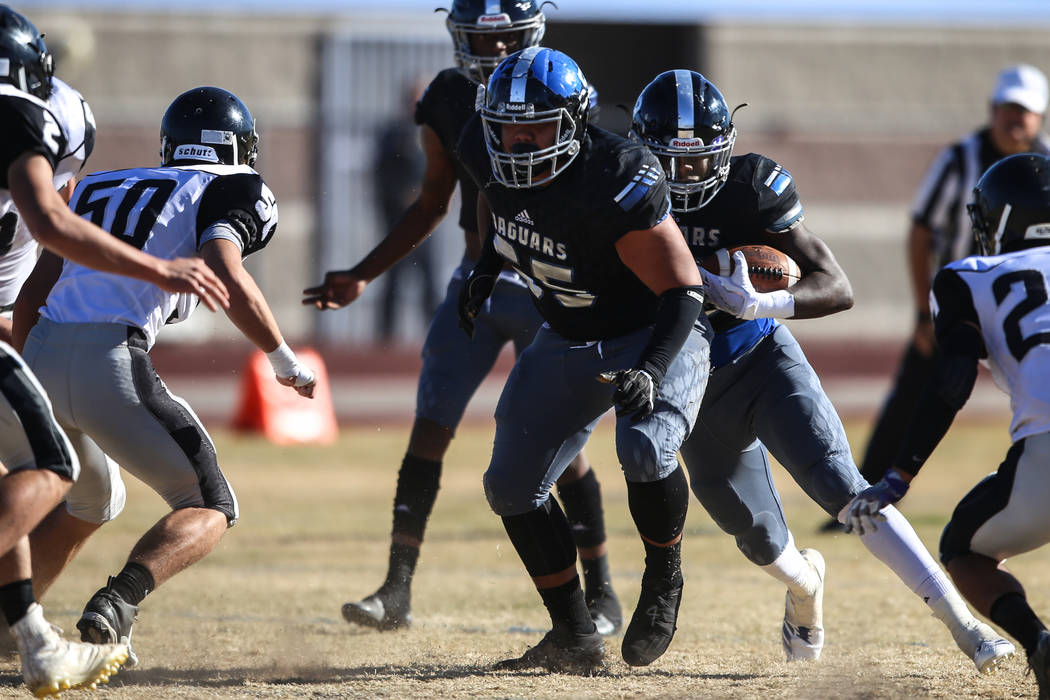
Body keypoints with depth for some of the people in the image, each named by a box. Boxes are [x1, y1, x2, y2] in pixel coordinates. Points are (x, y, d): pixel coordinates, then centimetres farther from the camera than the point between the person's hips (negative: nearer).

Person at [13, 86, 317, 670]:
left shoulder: (99, 189, 27)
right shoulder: (228, 191, 10)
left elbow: (29, 299, 22)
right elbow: (227, 278, -9)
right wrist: (284, 359, 3)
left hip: (42, 357, 6)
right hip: (111, 362, -6)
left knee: (92, 504, 31)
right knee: (210, 508, 7)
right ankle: (119, 600, -19)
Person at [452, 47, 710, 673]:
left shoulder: (618, 186, -34)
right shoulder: (490, 150, -15)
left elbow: (684, 291, -30)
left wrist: (651, 371, -41)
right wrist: (487, 267, 8)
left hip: (655, 335, -7)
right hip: (568, 342, 7)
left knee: (645, 451, -32)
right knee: (514, 486, 1)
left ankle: (665, 581, -3)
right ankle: (575, 637, 14)